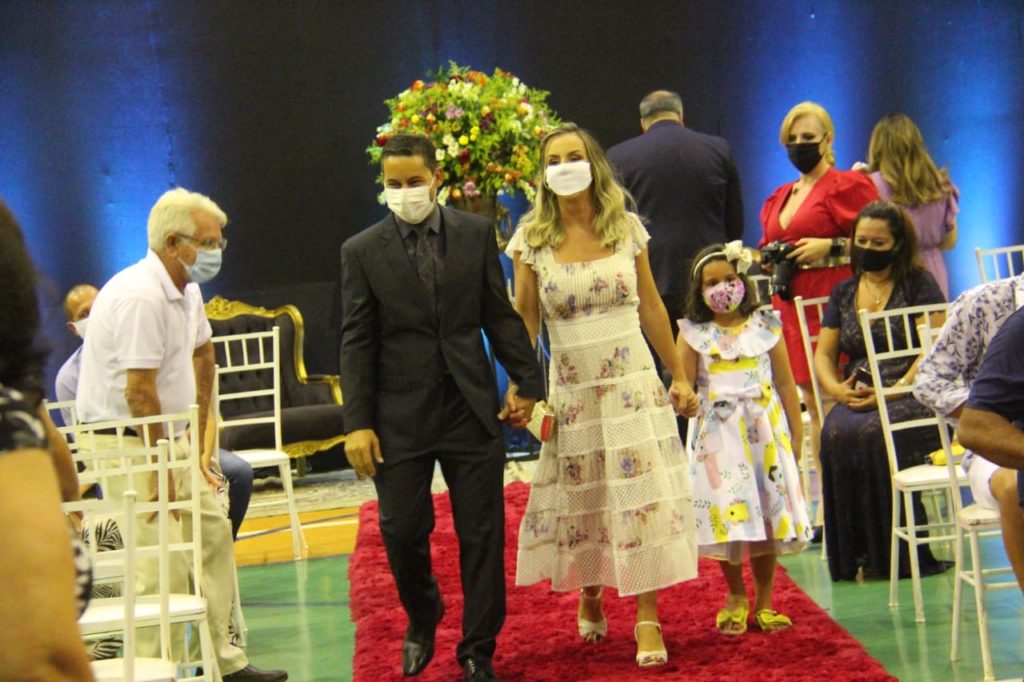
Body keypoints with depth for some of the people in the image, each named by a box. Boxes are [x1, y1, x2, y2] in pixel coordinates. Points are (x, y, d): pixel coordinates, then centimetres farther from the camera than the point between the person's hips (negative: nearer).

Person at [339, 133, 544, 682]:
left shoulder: (475, 234, 4)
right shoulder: (362, 251, 0)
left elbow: (500, 317, 9)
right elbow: (356, 343, -1)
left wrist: (527, 382, 6)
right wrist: (357, 423, -6)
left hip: (470, 408, 1)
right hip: (401, 415, -1)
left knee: (481, 534, 4)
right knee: (401, 532, 2)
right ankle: (422, 619, 32)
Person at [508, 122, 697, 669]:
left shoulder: (626, 228, 1)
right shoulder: (533, 239, -2)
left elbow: (651, 307, 8)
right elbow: (524, 324, 1)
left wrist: (678, 375, 9)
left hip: (633, 384, 0)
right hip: (570, 390, 0)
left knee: (642, 495, -4)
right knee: (580, 500, 9)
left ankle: (647, 618, 2)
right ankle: (589, 596, 32)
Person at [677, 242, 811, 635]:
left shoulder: (765, 327, 3)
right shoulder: (694, 334, 0)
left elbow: (785, 383, 5)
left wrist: (796, 433, 4)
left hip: (765, 430, 1)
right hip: (719, 435, -1)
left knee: (767, 512, 3)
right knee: (727, 516, -1)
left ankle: (764, 602, 16)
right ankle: (736, 598, 20)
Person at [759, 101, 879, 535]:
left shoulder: (849, 185, -1)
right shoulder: (779, 198, 20)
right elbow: (768, 246, 29)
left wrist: (828, 247, -16)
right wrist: (766, 260, 7)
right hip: (793, 306, 7)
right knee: (813, 406, 8)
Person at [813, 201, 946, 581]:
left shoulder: (919, 285, 4)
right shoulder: (843, 293, 19)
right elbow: (823, 354, 17)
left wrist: (894, 390, -19)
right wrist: (835, 387, -6)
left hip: (911, 396, -4)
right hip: (857, 398, 4)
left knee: (874, 434, -36)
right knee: (836, 435, -30)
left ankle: (896, 552, -24)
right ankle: (858, 554, -22)